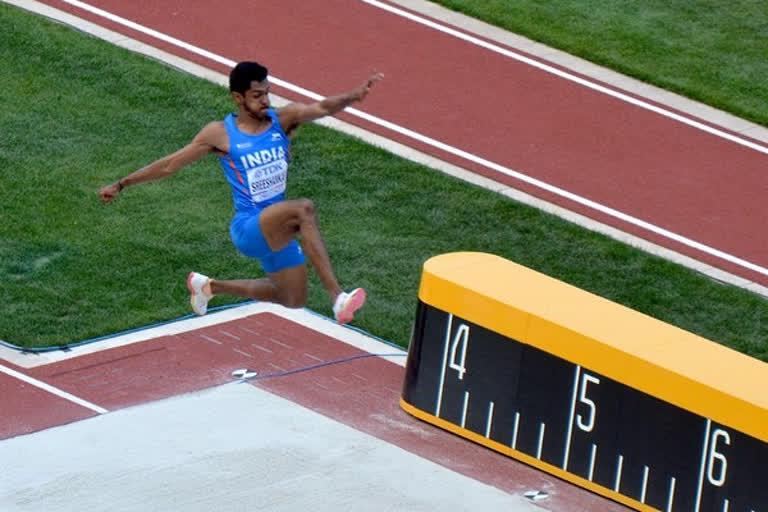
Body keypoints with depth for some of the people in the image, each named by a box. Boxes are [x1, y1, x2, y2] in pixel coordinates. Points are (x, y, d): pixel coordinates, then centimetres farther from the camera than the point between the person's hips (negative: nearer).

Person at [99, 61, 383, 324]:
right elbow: (170, 164, 2)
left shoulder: (282, 119, -1)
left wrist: (353, 95, -41)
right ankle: (337, 297, -41)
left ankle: (209, 286, 38)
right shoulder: (220, 134, -7)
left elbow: (321, 108, -20)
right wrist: (121, 185, 5)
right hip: (248, 228, -6)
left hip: (277, 231, 6)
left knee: (293, 300, 19)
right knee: (303, 209, -34)